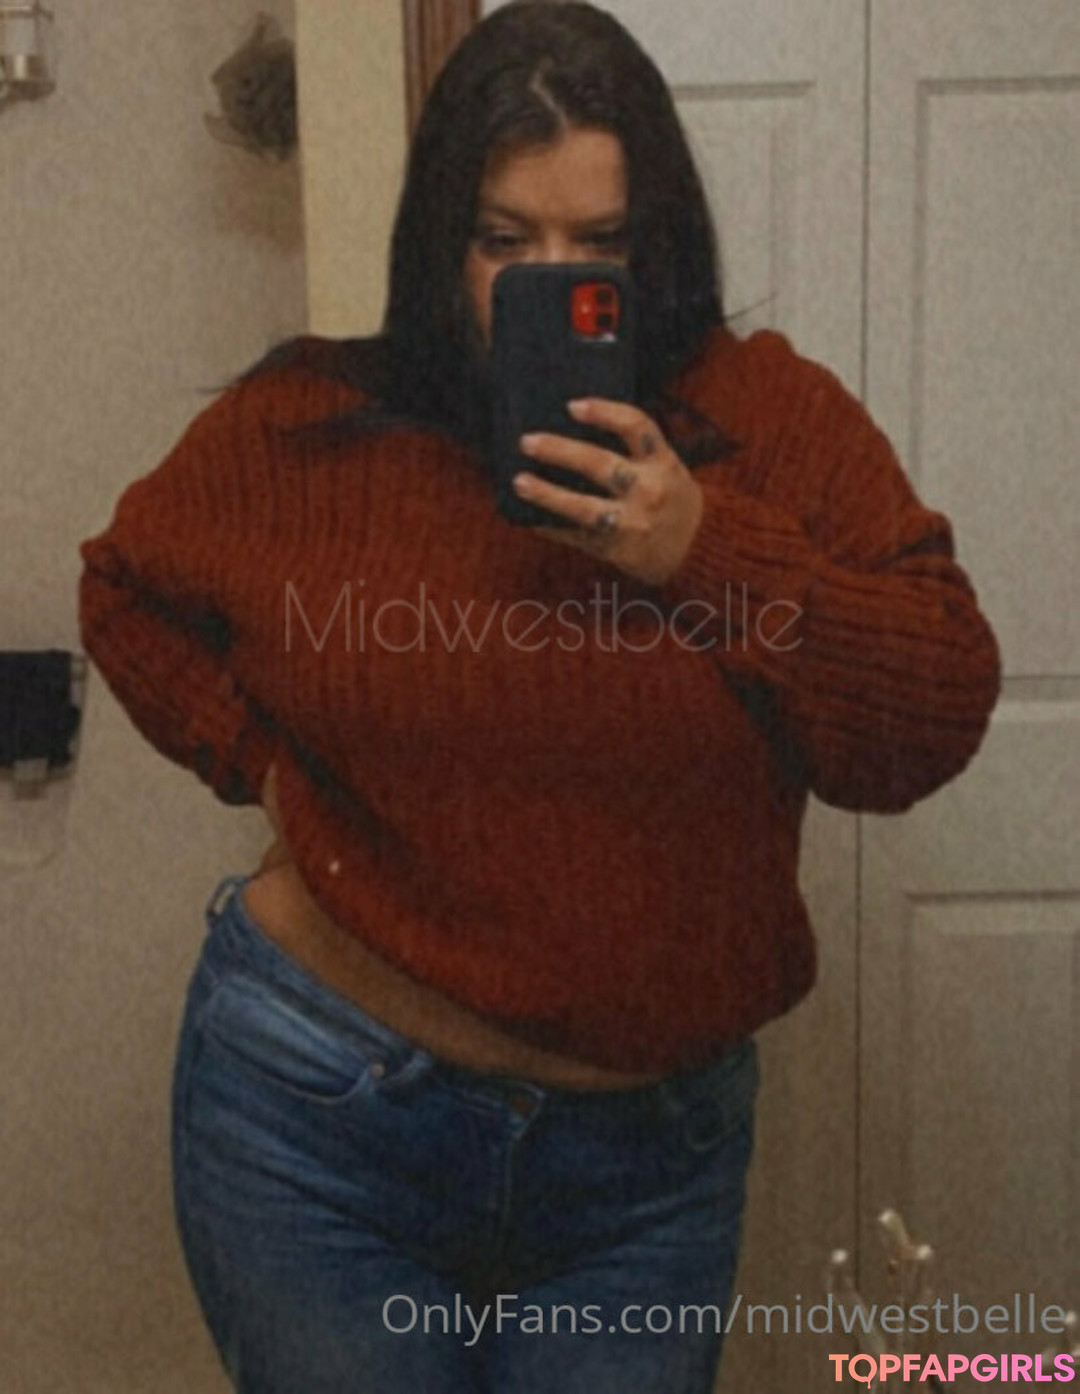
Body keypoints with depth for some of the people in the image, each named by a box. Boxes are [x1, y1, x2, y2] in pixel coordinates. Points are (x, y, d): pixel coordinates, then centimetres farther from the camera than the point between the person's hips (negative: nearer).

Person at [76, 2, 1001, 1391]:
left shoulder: (776, 420, -6)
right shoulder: (303, 430, -4)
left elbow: (933, 726, -11)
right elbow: (128, 588, 13)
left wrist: (706, 549, -23)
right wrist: (255, 754, -1)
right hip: (321, 1121, 0)